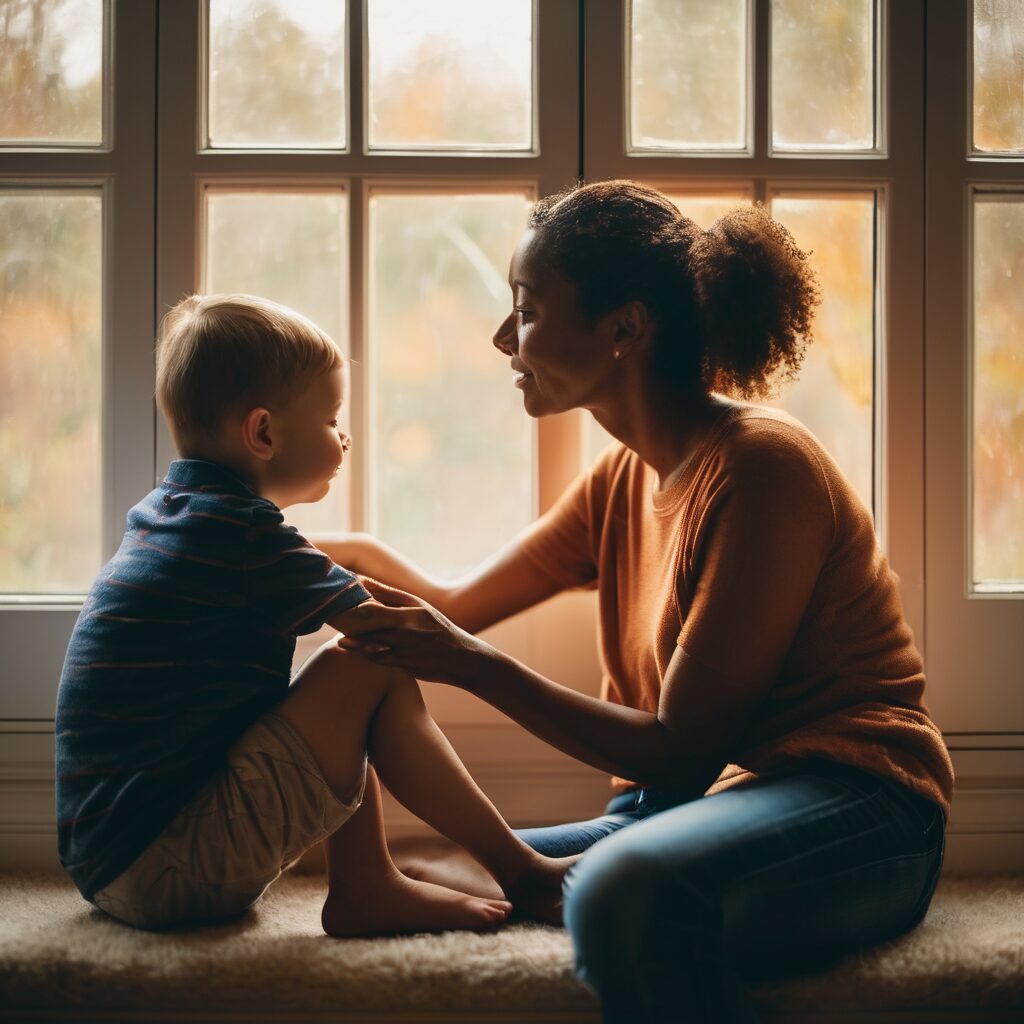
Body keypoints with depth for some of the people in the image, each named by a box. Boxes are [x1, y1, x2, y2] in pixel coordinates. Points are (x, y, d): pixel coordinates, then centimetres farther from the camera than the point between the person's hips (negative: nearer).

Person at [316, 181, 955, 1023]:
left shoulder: (760, 465, -15)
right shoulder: (625, 480, 12)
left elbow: (679, 753, -17)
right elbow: (461, 608, 20)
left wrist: (469, 666, -17)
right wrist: (358, 552, 6)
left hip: (847, 808, -8)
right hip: (690, 807, 8)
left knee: (626, 888, -36)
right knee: (433, 880, 3)